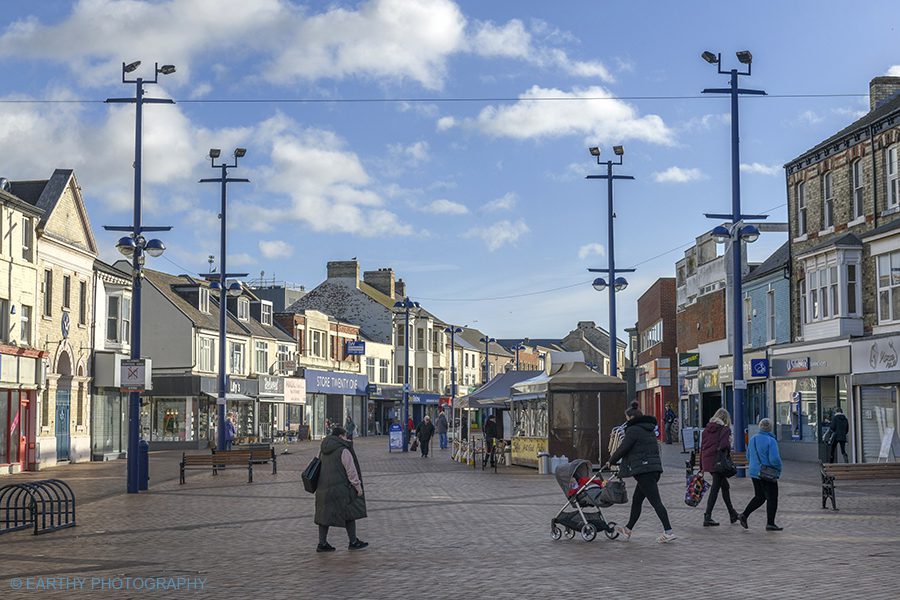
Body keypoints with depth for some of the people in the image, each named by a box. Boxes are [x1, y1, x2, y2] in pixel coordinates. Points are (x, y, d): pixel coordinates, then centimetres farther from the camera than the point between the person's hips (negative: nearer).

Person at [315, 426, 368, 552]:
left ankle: (322, 543, 8)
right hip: (340, 488, -7)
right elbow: (351, 471, -13)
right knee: (349, 514, 5)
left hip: (323, 487, 7)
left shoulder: (323, 450, 11)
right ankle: (353, 542, 11)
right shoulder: (343, 451, -13)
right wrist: (358, 486, -5)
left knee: (325, 514, 9)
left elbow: (319, 467, 18)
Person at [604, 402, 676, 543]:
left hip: (644, 469, -9)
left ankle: (668, 531, -14)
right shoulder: (649, 430, 19)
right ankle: (628, 529, 26)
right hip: (655, 467, 9)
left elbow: (622, 448, -10)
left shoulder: (634, 430, -9)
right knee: (636, 499, 18)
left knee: (655, 501, -10)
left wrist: (610, 462, 7)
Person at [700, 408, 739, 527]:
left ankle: (732, 514, 29)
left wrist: (701, 467, 16)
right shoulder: (725, 429, -6)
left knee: (725, 486, 20)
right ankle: (707, 517, -4)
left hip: (706, 461, 7)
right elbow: (724, 446, -22)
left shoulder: (706, 429, 12)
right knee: (715, 489, -2)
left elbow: (702, 447, 13)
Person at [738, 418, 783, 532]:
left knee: (759, 497, 18)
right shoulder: (770, 441, -16)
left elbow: (748, 456, 15)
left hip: (754, 472, 7)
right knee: (772, 498, 4)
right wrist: (778, 470, -5)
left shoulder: (752, 439, 7)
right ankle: (770, 523, 6)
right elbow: (774, 459, -22)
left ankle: (744, 515, 8)